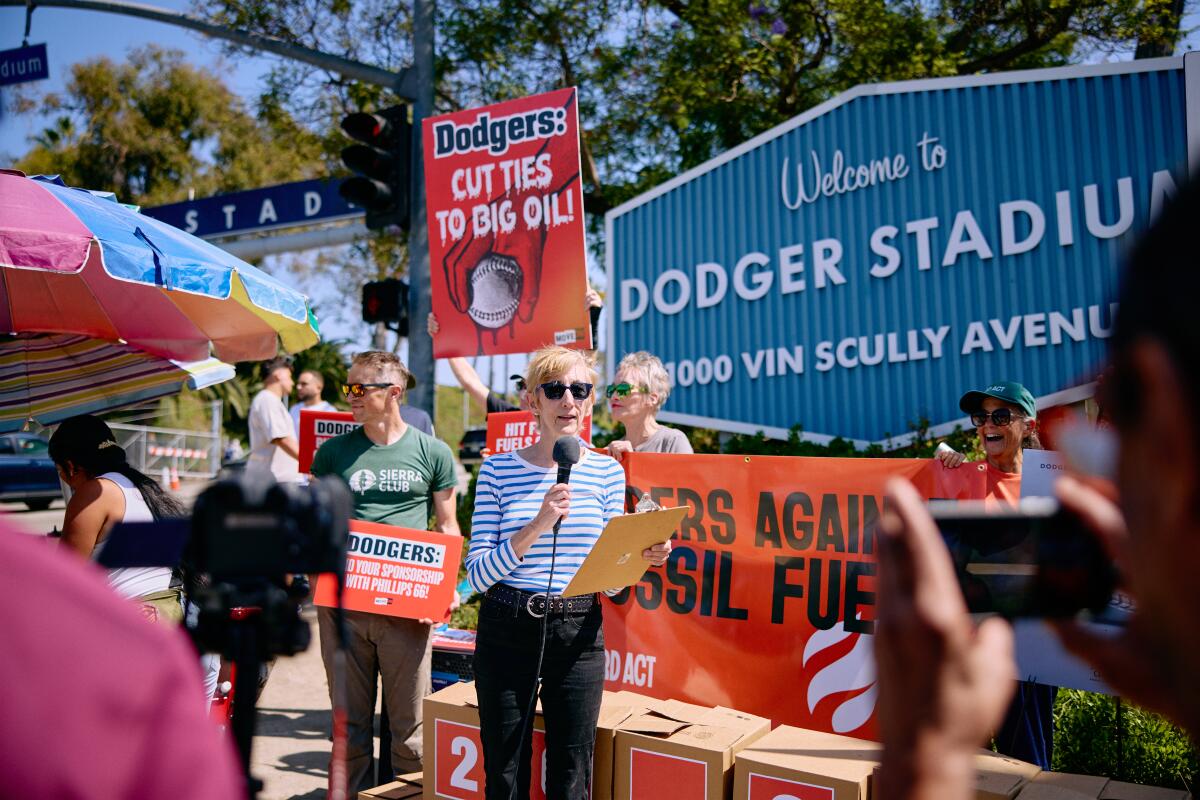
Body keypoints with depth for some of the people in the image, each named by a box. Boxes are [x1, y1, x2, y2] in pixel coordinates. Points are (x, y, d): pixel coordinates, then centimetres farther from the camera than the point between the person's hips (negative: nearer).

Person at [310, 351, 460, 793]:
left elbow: (447, 526, 8)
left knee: (409, 722, 7)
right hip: (341, 601, 2)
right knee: (350, 719, 13)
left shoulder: (432, 452, 2)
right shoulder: (334, 450, 7)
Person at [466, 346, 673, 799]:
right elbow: (478, 574, -9)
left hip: (579, 634, 1)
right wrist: (537, 526, -22)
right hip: (506, 631, -1)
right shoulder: (498, 470, -3)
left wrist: (642, 558, -15)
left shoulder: (607, 472, 1)